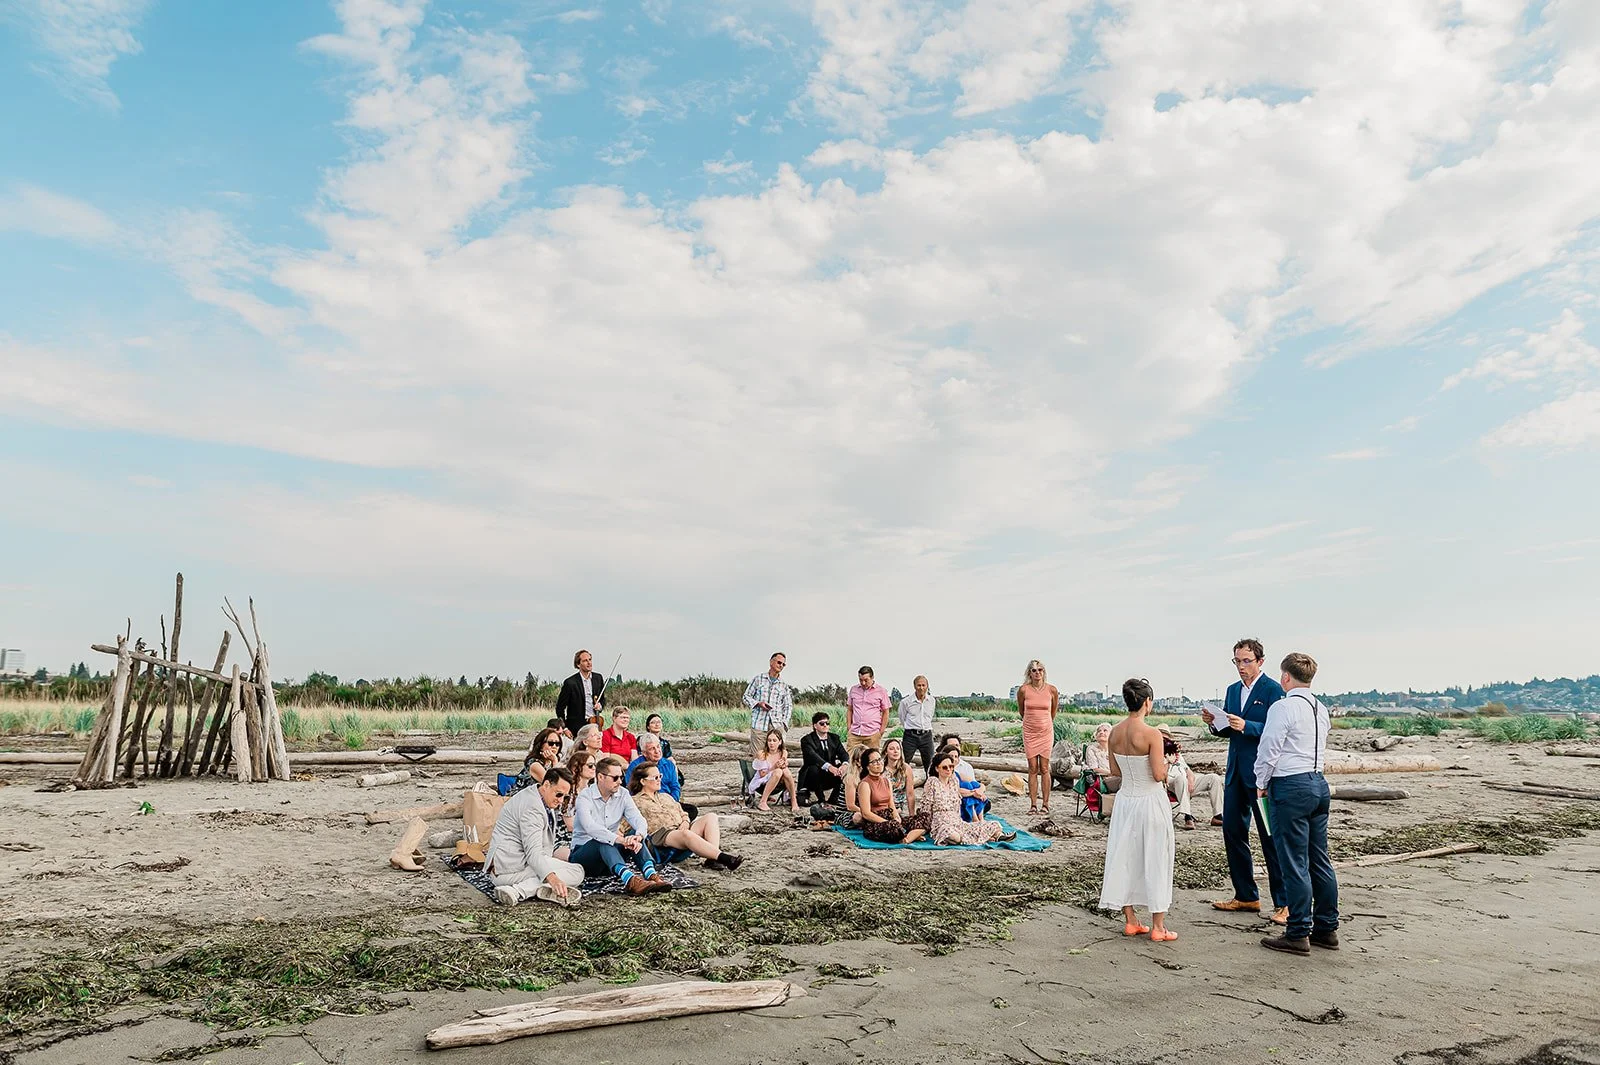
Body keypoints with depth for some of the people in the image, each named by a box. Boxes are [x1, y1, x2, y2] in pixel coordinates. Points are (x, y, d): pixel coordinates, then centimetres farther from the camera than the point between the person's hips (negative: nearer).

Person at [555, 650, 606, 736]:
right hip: (576, 728, -4)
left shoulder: (598, 678, 5)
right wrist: (564, 728, -7)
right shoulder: (570, 682, -9)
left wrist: (600, 705, -3)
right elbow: (560, 708, -4)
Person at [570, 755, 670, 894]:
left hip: (610, 849, 5)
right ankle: (630, 880, -58)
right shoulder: (585, 796, -14)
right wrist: (620, 839, -44)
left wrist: (639, 836, -36)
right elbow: (590, 827, -32)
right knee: (602, 841, -36)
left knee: (634, 835, -22)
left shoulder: (623, 794, 3)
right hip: (583, 850, -5)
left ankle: (651, 874, -44)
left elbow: (638, 819, -11)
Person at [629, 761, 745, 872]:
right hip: (661, 837, -7)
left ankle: (712, 859, -38)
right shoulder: (635, 802, 12)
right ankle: (722, 857, -51)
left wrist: (685, 821, 6)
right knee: (686, 834, -39)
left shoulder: (665, 796, 32)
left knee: (711, 817, -17)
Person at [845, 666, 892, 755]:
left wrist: (881, 732, -1)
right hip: (854, 733, 2)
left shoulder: (881, 690, 3)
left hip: (872, 734, -2)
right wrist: (848, 727, 7)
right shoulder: (853, 689, 10)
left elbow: (885, 712, 5)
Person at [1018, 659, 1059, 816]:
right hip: (1029, 731, 0)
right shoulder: (1023, 690, -6)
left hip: (1046, 731, 0)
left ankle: (1045, 804, 4)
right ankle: (1033, 804, 5)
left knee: (1044, 769, 0)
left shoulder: (1052, 690, -4)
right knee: (1032, 769, 1)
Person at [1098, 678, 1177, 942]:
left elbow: (1115, 770, 7)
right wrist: (1165, 762, 1)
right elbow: (1159, 774, -18)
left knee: (1125, 858, 13)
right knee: (1155, 859, 7)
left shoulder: (1115, 732, -1)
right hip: (1151, 802, -5)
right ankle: (1158, 927, 15)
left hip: (1126, 799, 5)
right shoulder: (1151, 734, -19)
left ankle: (1130, 920, 22)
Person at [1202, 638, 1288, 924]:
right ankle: (1246, 896, 23)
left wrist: (1246, 726, -27)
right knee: (1232, 831, 11)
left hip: (1261, 772, -8)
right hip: (1235, 770, 8)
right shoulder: (1232, 689, 14)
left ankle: (1283, 903, 8)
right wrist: (1215, 723, -3)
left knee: (1270, 836, -2)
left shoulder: (1272, 690, -9)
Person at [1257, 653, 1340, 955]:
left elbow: (1269, 751, -12)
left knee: (1294, 864, -3)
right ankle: (1327, 928, 22)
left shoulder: (1283, 707, -14)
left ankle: (1298, 934, 3)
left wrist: (1261, 785, 1)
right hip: (1318, 783, 8)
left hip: (1290, 787, -8)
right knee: (1319, 861, 14)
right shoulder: (1321, 709, 12)